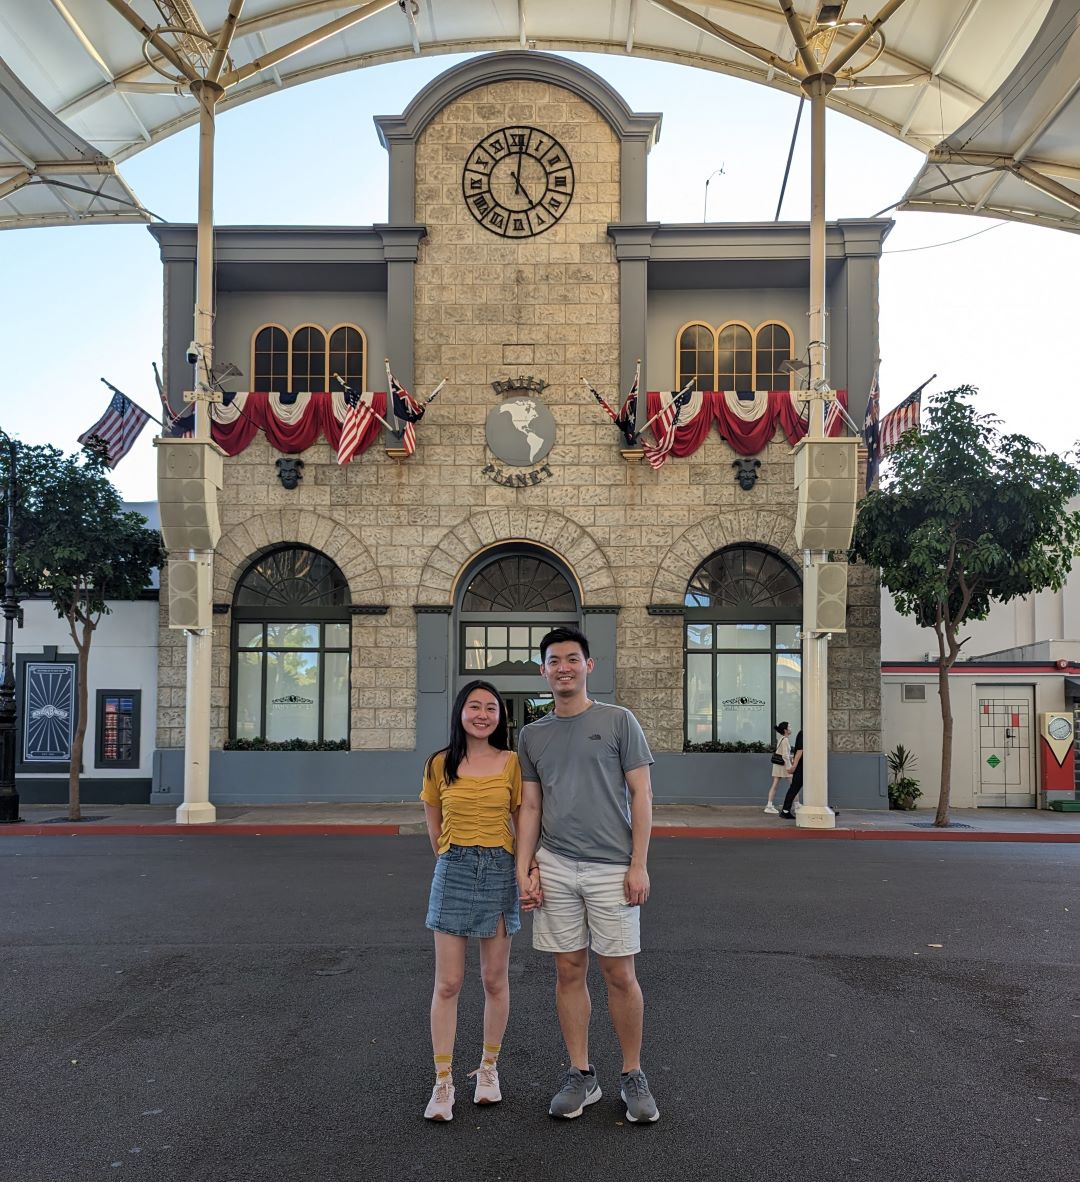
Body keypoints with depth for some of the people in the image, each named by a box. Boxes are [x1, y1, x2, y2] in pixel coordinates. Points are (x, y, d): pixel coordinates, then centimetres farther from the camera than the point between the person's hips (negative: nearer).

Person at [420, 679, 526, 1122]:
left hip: (499, 872, 0)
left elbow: (521, 821, 5)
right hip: (453, 872, 0)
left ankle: (489, 1068, 28)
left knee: (495, 980, 10)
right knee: (447, 983, 1)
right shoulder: (439, 765, 1)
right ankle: (443, 1083, 11)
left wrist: (522, 871, -1)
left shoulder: (511, 763, -1)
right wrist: (455, 861, 12)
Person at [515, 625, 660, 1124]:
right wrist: (524, 869, 1)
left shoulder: (618, 721, 0)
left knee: (620, 975, 3)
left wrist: (638, 864, -8)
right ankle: (580, 1075, 21)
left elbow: (641, 794, -2)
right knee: (569, 972, 8)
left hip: (611, 868, -3)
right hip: (554, 867, 3)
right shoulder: (532, 735, 10)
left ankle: (633, 1076, 18)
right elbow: (530, 807, 11)